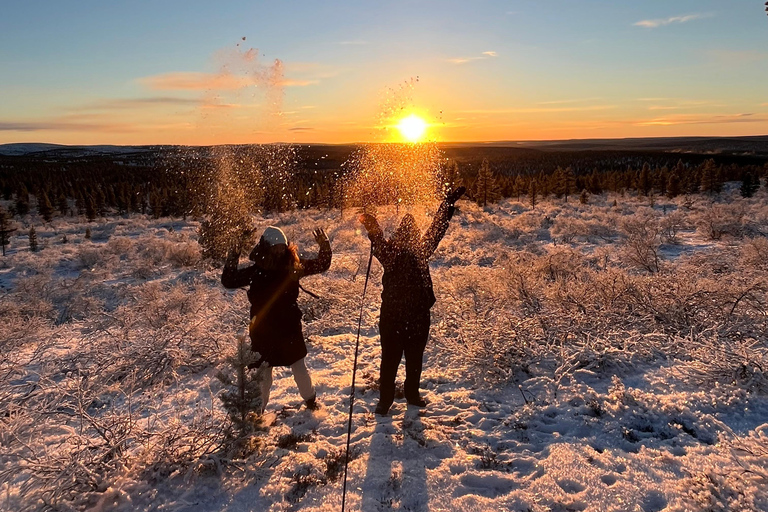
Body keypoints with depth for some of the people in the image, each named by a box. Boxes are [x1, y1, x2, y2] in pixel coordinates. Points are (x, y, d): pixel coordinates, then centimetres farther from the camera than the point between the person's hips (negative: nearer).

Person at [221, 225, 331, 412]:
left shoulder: (293, 266, -8)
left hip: (290, 328, 1)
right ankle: (258, 409, 30)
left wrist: (324, 247, -16)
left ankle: (311, 400, 40)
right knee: (263, 373, 10)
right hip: (263, 331, -1)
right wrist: (231, 262, -22)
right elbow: (228, 281, -6)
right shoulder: (256, 271, -9)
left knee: (299, 367, 17)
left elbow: (321, 265, 0)